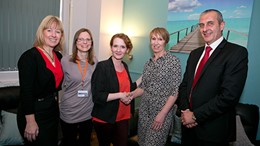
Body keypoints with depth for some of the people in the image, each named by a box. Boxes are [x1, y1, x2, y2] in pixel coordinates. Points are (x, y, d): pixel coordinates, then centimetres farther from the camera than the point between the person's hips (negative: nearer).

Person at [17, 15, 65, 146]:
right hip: (35, 114, -7)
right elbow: (26, 91, -19)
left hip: (53, 112, 7)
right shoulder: (30, 56, -17)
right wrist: (30, 121, -19)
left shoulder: (58, 56, 4)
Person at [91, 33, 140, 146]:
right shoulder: (102, 66, -15)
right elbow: (97, 96, -19)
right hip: (104, 119, -5)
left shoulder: (125, 66, 6)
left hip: (123, 118, 6)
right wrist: (119, 95, -22)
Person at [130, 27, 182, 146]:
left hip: (162, 112, -5)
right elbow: (143, 87, 12)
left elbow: (175, 91, -12)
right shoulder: (148, 63, 8)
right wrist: (130, 95, -6)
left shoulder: (173, 61, -8)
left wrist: (162, 114, -17)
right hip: (144, 111, 5)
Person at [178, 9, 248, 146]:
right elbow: (184, 84, 9)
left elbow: (229, 95, -21)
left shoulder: (237, 52, -12)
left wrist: (196, 115, -16)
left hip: (214, 130, -5)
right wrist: (185, 111, -7)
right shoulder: (195, 53, 9)